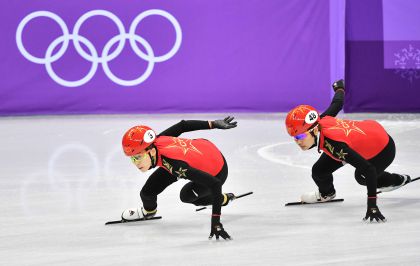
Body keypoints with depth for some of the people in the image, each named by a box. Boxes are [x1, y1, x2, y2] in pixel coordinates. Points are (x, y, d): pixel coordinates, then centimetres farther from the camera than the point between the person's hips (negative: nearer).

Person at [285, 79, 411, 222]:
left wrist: (372, 205, -47)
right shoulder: (321, 121, -23)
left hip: (383, 150, -7)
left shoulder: (334, 144, -43)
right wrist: (339, 88, 25)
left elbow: (369, 170, -44)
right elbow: (337, 103, 0)